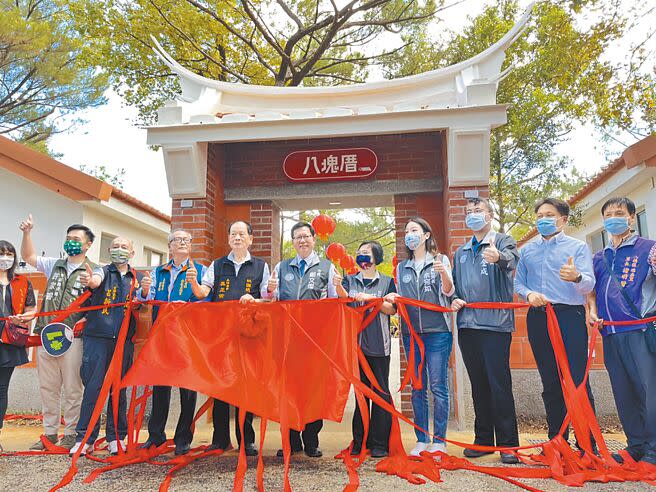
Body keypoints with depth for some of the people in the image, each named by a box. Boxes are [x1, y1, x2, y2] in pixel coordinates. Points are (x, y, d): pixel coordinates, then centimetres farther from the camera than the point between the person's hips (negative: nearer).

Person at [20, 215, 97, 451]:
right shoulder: (55, 265, 17)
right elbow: (29, 257, 18)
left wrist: (82, 322, -18)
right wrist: (27, 233, 5)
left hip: (73, 337, -5)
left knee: (72, 389, 1)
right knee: (47, 387, 11)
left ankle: (70, 433, 12)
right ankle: (50, 432, 22)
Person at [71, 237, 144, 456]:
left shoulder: (139, 279, 14)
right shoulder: (103, 272, 6)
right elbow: (95, 281, -19)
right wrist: (89, 280, -42)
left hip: (124, 341, 2)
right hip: (97, 338, -2)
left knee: (118, 389, 6)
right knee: (92, 387, -3)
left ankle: (116, 437, 16)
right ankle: (85, 438, 7)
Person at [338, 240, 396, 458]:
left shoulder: (386, 281, 9)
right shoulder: (350, 280, 14)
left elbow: (392, 309, 1)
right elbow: (344, 297, -5)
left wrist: (372, 299, -12)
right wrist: (337, 285, -24)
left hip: (379, 343, -2)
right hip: (356, 341, 2)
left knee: (380, 391, 0)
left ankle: (379, 443, 7)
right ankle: (360, 442, 15)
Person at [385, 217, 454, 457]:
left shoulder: (440, 260, 5)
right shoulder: (401, 268, 17)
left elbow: (448, 292, -6)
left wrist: (444, 274, -26)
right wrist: (392, 300, -4)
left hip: (437, 331, -4)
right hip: (411, 332, 4)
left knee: (438, 385, -3)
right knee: (418, 387, 7)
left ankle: (439, 440, 6)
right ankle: (421, 440, 15)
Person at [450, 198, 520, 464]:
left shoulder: (502, 241, 1)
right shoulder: (461, 252, 19)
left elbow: (512, 258, -22)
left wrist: (499, 257, -46)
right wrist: (454, 300, 4)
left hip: (495, 322, -6)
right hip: (467, 324, 6)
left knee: (499, 383, -4)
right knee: (478, 384, 12)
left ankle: (508, 443, 6)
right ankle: (483, 439, 21)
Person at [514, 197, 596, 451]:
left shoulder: (578, 247, 5)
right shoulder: (526, 250, 17)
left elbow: (589, 284, -8)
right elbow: (518, 283, 12)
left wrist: (577, 277, -31)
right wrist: (529, 294, -10)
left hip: (569, 316, -3)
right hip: (538, 318, 4)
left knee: (578, 379, -8)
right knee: (550, 382, 9)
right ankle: (556, 439, 19)